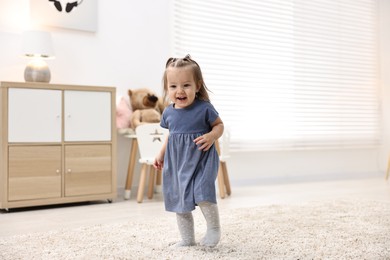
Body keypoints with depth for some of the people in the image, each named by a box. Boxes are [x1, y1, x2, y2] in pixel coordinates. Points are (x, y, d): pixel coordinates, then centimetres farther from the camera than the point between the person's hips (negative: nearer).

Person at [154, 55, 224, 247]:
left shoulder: (204, 108, -11)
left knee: (202, 195, -20)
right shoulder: (168, 113, 2)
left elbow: (219, 125, 1)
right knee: (179, 201, 10)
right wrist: (161, 155, 16)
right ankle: (187, 239, 26)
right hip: (176, 162, 5)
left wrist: (211, 136, -18)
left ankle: (214, 229, 7)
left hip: (201, 159, -5)